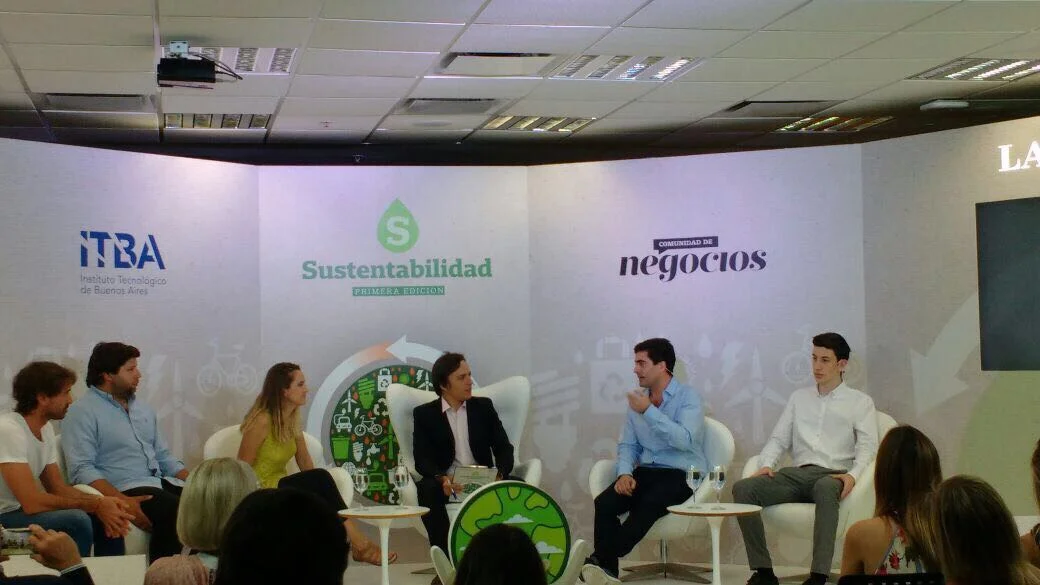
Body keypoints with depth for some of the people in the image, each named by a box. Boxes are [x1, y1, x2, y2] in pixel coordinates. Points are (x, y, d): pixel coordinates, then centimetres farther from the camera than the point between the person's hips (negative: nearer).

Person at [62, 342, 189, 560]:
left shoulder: (143, 409, 23)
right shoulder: (82, 412, -2)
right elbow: (82, 469, -13)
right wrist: (123, 501, -26)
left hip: (160, 484, 7)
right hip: (125, 490, -7)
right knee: (175, 510, -34)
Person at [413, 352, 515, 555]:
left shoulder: (484, 407, 13)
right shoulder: (424, 414, 6)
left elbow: (504, 448, 6)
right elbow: (422, 460, -5)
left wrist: (500, 475, -17)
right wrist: (442, 479, -27)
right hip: (445, 483, -2)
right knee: (427, 489, -35)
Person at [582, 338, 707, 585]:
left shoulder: (688, 397, -4)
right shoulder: (637, 399, 14)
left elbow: (685, 440, -20)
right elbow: (627, 444, 15)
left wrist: (649, 411, -20)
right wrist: (625, 473, -6)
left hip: (681, 474, -5)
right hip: (646, 471, 5)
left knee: (647, 505, -36)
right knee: (604, 503, -25)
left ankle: (600, 559, -37)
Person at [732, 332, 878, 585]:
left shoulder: (860, 402, 15)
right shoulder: (799, 397, 26)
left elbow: (867, 446, 2)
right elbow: (779, 438, 21)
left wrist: (853, 474, -18)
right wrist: (766, 464, -1)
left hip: (833, 475, -4)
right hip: (797, 473, 4)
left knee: (825, 488, -43)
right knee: (743, 488, -24)